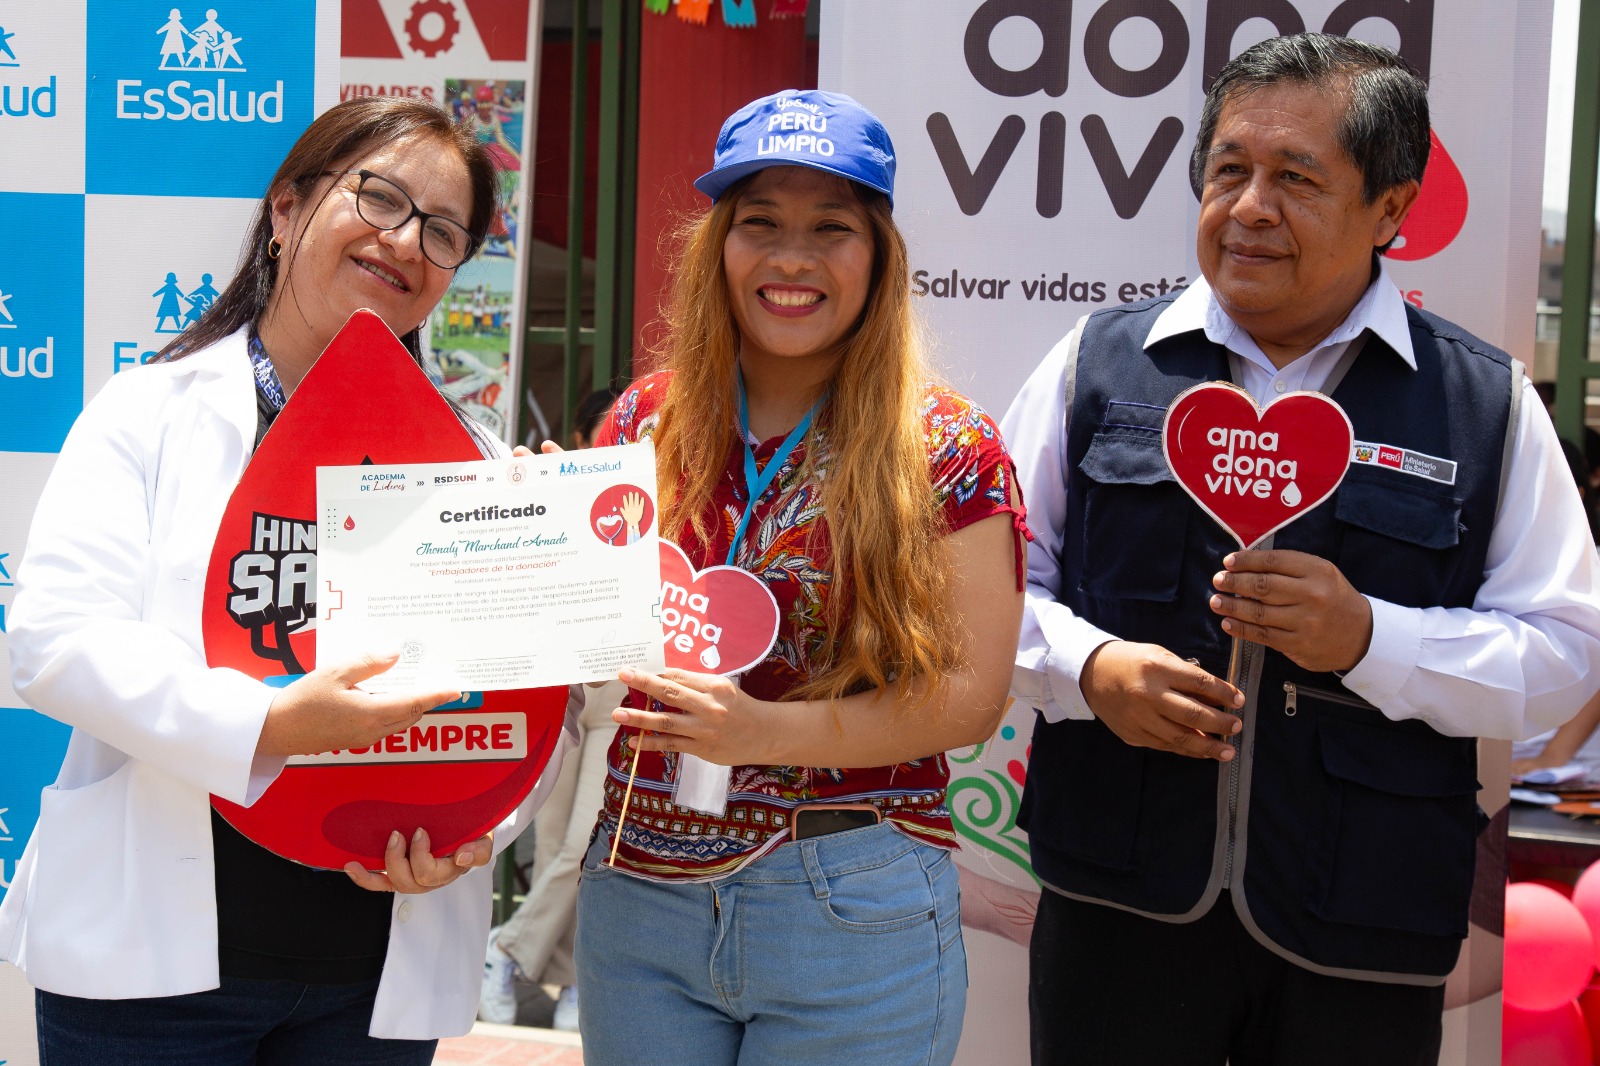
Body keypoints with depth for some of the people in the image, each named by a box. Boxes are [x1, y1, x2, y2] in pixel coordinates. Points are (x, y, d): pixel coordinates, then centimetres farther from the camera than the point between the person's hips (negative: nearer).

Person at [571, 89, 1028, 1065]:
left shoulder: (948, 453, -6)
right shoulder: (646, 424, 4)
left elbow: (970, 692, -10)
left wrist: (772, 732, -21)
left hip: (852, 914, -3)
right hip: (637, 893, 3)